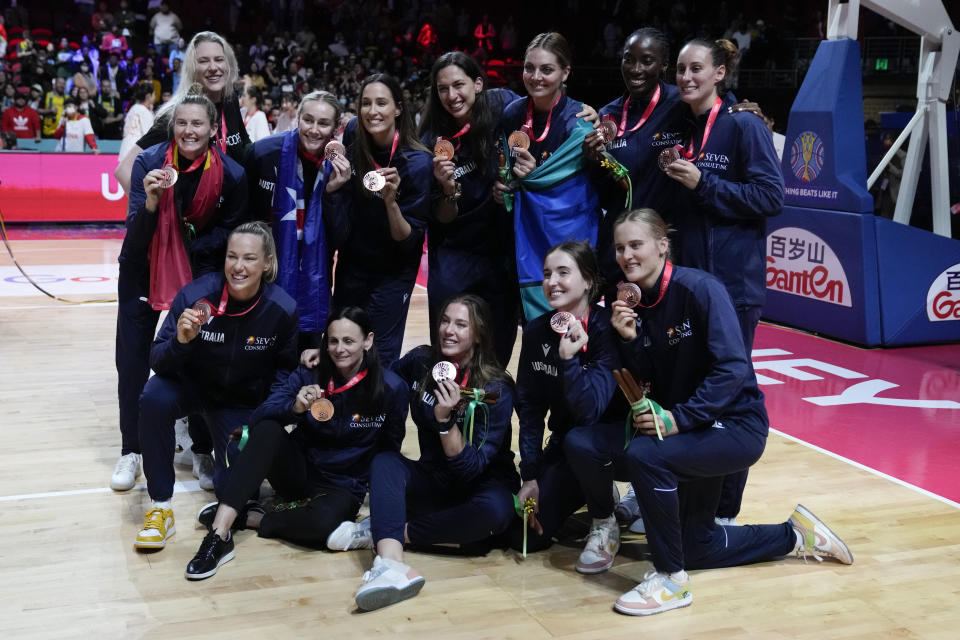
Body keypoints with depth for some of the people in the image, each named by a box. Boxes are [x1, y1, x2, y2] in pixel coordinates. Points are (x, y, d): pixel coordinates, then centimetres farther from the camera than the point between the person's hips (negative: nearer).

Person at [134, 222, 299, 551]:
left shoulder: (283, 310, -22)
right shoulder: (195, 295, -26)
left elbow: (286, 369, -4)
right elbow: (158, 362, -20)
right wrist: (180, 342, -41)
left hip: (243, 402, 1)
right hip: (193, 384, 0)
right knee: (154, 398, -34)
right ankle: (160, 508, -18)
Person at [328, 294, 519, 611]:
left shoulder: (496, 389, -16)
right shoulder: (421, 362, -5)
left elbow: (472, 467, -22)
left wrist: (445, 418, -34)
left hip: (481, 486, -3)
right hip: (433, 483, 3)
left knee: (495, 510, -37)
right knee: (385, 461, -26)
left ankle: (381, 532, -25)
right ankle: (391, 562, -51)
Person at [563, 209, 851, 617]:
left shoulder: (699, 288, -18)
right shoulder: (631, 302, 2)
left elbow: (732, 369, -24)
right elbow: (643, 384, 1)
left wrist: (678, 418, -29)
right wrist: (629, 340, -17)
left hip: (735, 424, -8)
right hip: (673, 425, 8)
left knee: (644, 454, -31)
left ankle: (671, 580, -11)